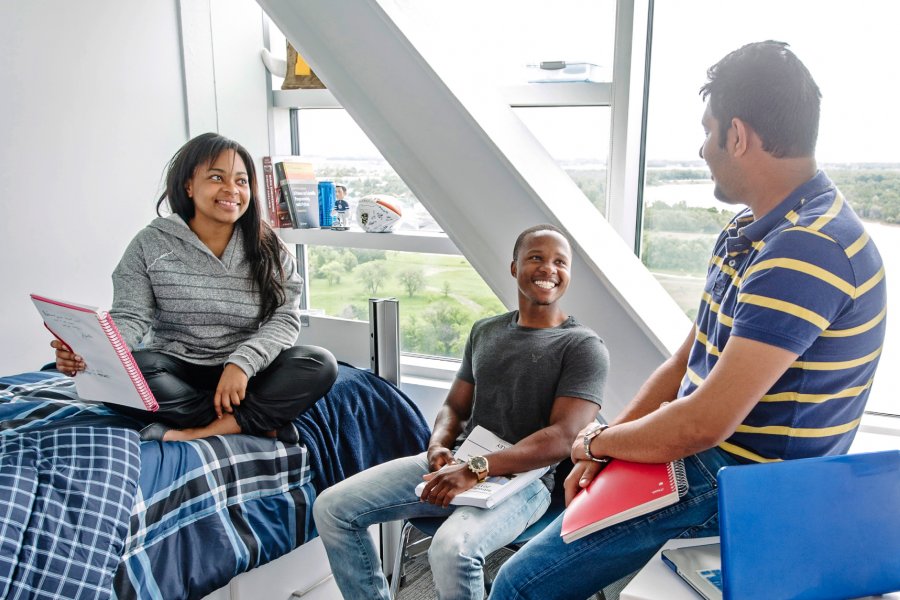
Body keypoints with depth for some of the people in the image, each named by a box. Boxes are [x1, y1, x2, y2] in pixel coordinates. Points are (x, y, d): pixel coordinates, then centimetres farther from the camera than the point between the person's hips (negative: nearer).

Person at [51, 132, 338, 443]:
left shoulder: (267, 247, 0)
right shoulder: (150, 244, -1)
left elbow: (285, 318, -8)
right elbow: (130, 318, -7)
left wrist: (242, 362, -26)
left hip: (245, 373, 0)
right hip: (176, 373, 0)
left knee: (320, 364, -25)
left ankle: (199, 431, -28)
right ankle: (261, 420, -25)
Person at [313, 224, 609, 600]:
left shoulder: (583, 347, -5)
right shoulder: (484, 331, 14)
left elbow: (563, 438, -15)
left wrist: (475, 470, -24)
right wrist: (439, 446, -7)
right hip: (458, 465, 6)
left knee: (452, 550, -36)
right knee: (331, 507, -6)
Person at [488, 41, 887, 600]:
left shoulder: (808, 251, -26)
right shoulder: (753, 229, 8)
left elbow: (705, 423, -30)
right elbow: (686, 363, 9)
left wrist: (597, 440, -12)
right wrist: (604, 450, -1)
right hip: (713, 455, 10)